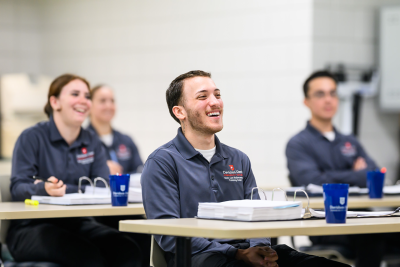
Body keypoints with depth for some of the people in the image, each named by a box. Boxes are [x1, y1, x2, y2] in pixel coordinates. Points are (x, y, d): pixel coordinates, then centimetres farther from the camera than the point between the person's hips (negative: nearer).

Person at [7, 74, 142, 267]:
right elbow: (17, 188, -10)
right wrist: (45, 189, -33)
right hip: (33, 226, -5)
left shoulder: (92, 144, 14)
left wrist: (61, 189, -17)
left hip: (78, 224, 5)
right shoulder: (32, 137, -1)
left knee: (128, 250, -24)